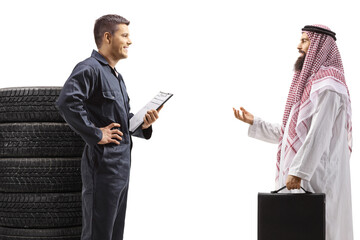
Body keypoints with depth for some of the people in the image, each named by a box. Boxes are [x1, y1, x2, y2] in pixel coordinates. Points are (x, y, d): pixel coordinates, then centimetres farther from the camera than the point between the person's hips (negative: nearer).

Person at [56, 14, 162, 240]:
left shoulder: (117, 77, 20)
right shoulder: (90, 68, -12)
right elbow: (66, 101, -29)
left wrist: (143, 124, 5)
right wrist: (95, 134, -23)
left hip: (122, 166, 10)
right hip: (103, 166, -10)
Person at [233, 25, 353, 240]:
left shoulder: (326, 85, -14)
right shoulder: (310, 82, 18)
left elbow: (319, 135, -22)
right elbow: (289, 133, 20)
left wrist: (298, 172, -24)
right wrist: (254, 123, 19)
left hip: (316, 178, -10)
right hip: (304, 176, 10)